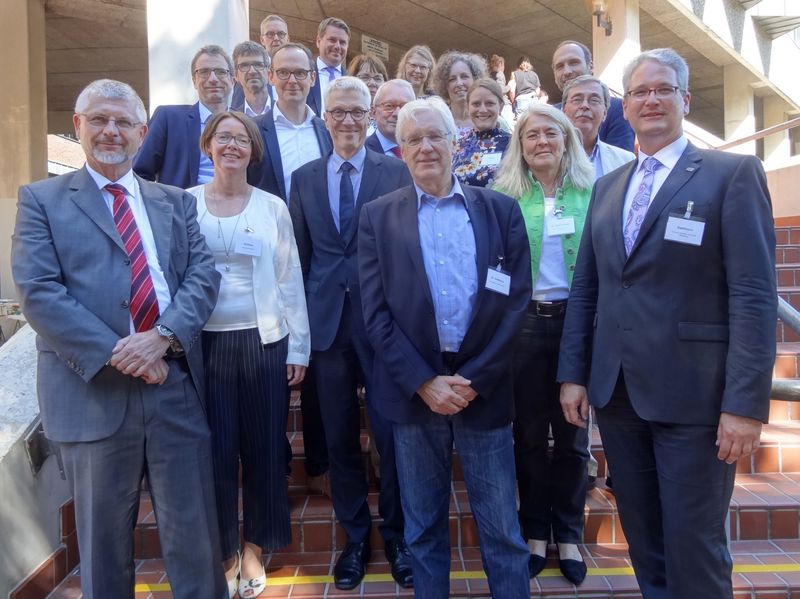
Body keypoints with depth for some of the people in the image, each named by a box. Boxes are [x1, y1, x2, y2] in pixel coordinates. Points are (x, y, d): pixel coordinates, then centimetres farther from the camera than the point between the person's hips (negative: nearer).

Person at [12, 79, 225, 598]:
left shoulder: (175, 202, 14)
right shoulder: (42, 200, 6)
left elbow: (203, 274, 2)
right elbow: (38, 292, -6)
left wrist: (165, 335, -15)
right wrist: (114, 353, -16)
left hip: (176, 383, 2)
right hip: (93, 390, -1)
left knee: (194, 527, 11)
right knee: (104, 533, 15)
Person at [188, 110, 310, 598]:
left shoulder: (272, 207, 3)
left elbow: (290, 278, 3)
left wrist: (298, 346, 0)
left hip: (264, 342, 1)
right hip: (204, 342, 0)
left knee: (264, 447, 9)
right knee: (216, 450, 7)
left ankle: (255, 547, 29)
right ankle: (225, 551, 28)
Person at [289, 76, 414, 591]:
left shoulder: (397, 172, 2)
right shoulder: (304, 178, 10)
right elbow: (301, 254, 10)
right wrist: (301, 318, 6)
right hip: (327, 321, 3)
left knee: (391, 432, 5)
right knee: (340, 437, 12)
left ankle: (396, 535, 26)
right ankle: (355, 536, 31)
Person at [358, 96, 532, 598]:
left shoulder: (501, 211, 5)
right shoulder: (378, 216, 5)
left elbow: (516, 302, -1)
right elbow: (376, 311, -2)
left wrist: (474, 380, -9)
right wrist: (424, 382, -10)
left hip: (485, 389, 0)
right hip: (414, 390, 1)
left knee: (502, 530, 10)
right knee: (423, 528, 15)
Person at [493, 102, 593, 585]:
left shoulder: (592, 191, 4)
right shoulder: (504, 194, 1)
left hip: (579, 321, 1)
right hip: (522, 323, -1)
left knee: (573, 433, 10)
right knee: (530, 432, 9)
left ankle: (568, 535, 28)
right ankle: (535, 532, 27)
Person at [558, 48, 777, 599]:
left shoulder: (734, 173, -3)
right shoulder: (608, 186, 13)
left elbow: (754, 295, -11)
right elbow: (585, 289, 11)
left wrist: (746, 403, -17)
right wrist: (573, 373, 7)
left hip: (692, 392, -5)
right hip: (616, 390, 5)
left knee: (694, 544, 6)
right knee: (642, 537, 18)